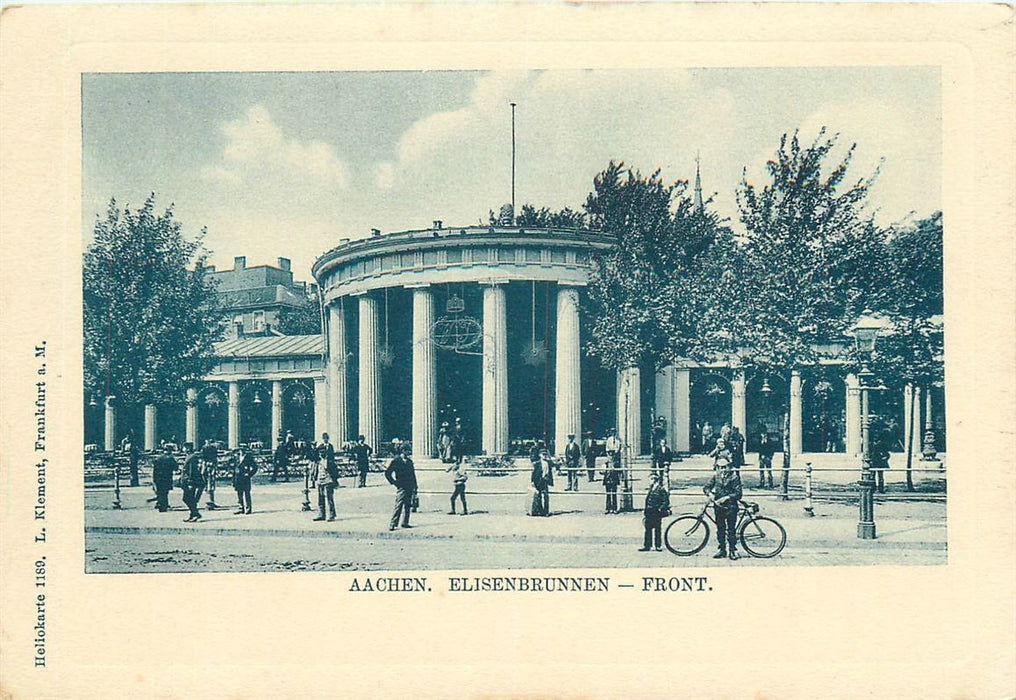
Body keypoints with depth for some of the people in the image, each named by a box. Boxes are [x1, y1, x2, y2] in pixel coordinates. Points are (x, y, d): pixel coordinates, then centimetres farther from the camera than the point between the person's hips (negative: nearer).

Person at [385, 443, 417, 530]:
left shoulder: (409, 461, 14)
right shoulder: (395, 461, -5)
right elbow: (387, 473, -5)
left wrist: (415, 487, 15)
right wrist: (394, 482, -6)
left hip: (409, 487, 6)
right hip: (401, 487, -6)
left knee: (408, 506, 9)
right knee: (398, 506, -9)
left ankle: (405, 523, 18)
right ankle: (392, 524, -7)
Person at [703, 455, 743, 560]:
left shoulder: (734, 476, -5)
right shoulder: (716, 476, 7)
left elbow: (738, 493, -10)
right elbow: (706, 487, 6)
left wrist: (727, 497, -22)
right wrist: (709, 493, -15)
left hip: (730, 506, -4)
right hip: (718, 505, 4)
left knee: (731, 529, -1)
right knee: (720, 529, 10)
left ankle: (733, 550, 9)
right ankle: (722, 549, 20)